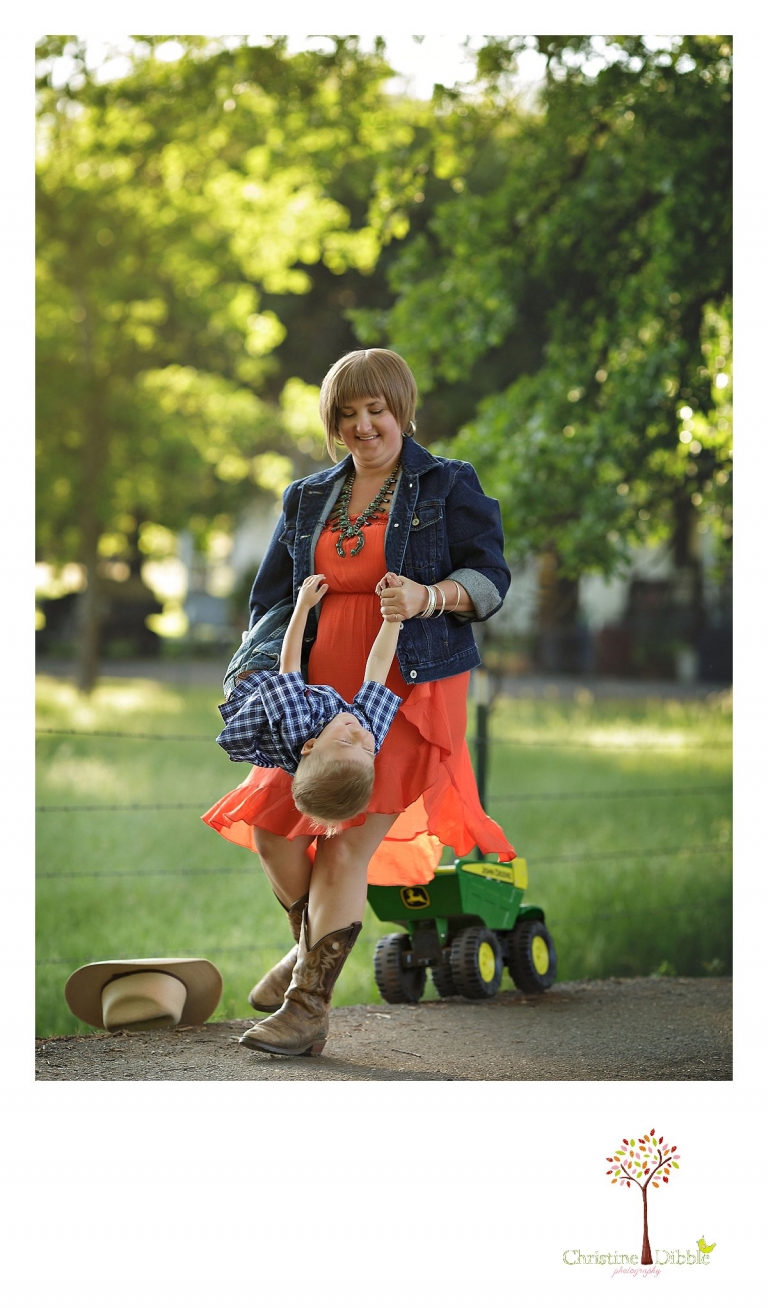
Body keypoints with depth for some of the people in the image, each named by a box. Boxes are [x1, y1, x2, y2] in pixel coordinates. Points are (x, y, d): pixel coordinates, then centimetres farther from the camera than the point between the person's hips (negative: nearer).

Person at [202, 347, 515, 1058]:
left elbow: (491, 578, -6)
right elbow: (270, 599, 20)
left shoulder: (449, 485, 2)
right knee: (272, 825, 1)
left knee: (348, 843, -13)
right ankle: (313, 947, 32)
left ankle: (307, 1009, -7)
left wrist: (428, 597, -25)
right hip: (323, 693, 6)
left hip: (412, 692, -5)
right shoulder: (307, 499, 16)